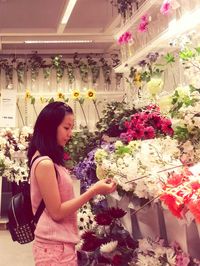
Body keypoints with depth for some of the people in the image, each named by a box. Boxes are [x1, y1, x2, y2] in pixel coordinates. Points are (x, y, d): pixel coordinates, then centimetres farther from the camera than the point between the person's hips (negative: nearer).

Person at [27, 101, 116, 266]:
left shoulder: (49, 160, 9)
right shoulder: (45, 163, -19)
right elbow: (57, 212, -19)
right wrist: (94, 190, -19)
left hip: (60, 243, 9)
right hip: (55, 247, -9)